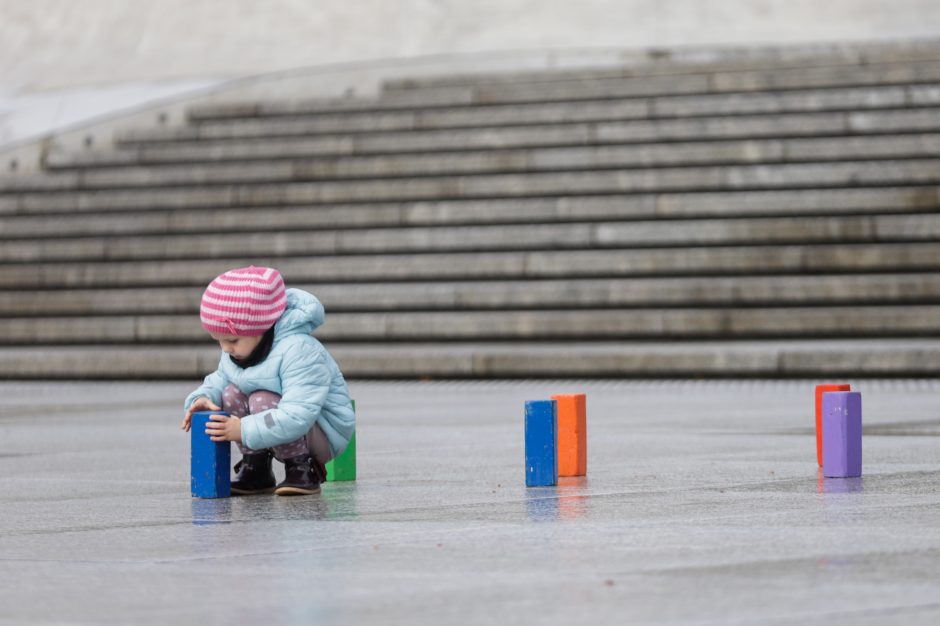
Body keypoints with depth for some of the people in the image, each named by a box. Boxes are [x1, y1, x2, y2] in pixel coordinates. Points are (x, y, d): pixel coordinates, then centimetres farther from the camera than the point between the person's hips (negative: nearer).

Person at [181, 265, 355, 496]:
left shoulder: (298, 351, -32)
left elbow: (297, 416, -39)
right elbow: (220, 380, 7)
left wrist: (244, 431, -44)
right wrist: (203, 398, -18)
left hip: (324, 435, -8)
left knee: (262, 401, -31)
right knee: (231, 395, -15)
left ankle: (302, 468, -17)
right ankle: (255, 470, -6)